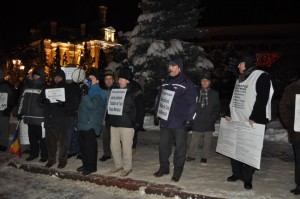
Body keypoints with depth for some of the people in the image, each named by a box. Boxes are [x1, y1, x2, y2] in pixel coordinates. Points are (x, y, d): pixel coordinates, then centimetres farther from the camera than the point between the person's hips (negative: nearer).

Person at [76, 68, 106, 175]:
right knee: (83, 145, 15)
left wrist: (85, 94, -27)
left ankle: (91, 166, 8)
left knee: (90, 146, -2)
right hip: (83, 123, 9)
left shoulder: (99, 93, -10)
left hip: (91, 124, -9)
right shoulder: (89, 90, 17)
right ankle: (85, 164, 27)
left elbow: (91, 106, -23)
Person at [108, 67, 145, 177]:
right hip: (114, 123, 7)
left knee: (126, 147, 0)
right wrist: (109, 120, 14)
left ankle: (127, 167, 17)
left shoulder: (135, 92, -6)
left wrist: (137, 123, -11)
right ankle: (118, 164, 29)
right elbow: (110, 105, 19)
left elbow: (140, 109, -8)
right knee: (114, 145, 12)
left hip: (127, 124, -6)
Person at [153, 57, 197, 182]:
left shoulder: (187, 84, -6)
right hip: (165, 121, 6)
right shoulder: (165, 83, 13)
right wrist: (157, 114, 16)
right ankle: (164, 167, 28)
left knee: (180, 147, 4)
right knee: (163, 145, 12)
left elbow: (192, 103, -9)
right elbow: (159, 99, 20)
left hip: (180, 123, -6)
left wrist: (189, 119, -13)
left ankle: (177, 171, 17)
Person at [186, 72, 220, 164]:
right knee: (194, 140, 5)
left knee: (207, 141, 7)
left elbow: (217, 108, 4)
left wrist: (213, 118, -5)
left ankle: (204, 157, 20)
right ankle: (191, 155, 17)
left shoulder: (214, 93, 4)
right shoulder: (197, 92, 6)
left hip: (208, 122, 0)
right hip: (197, 122, 1)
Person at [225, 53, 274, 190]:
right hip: (236, 121, 8)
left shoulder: (261, 77, -8)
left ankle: (247, 178, 14)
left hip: (253, 122, -8)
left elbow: (262, 99, -16)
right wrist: (228, 114, 15)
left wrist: (254, 118, -21)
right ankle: (237, 173, 26)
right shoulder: (240, 78, 18)